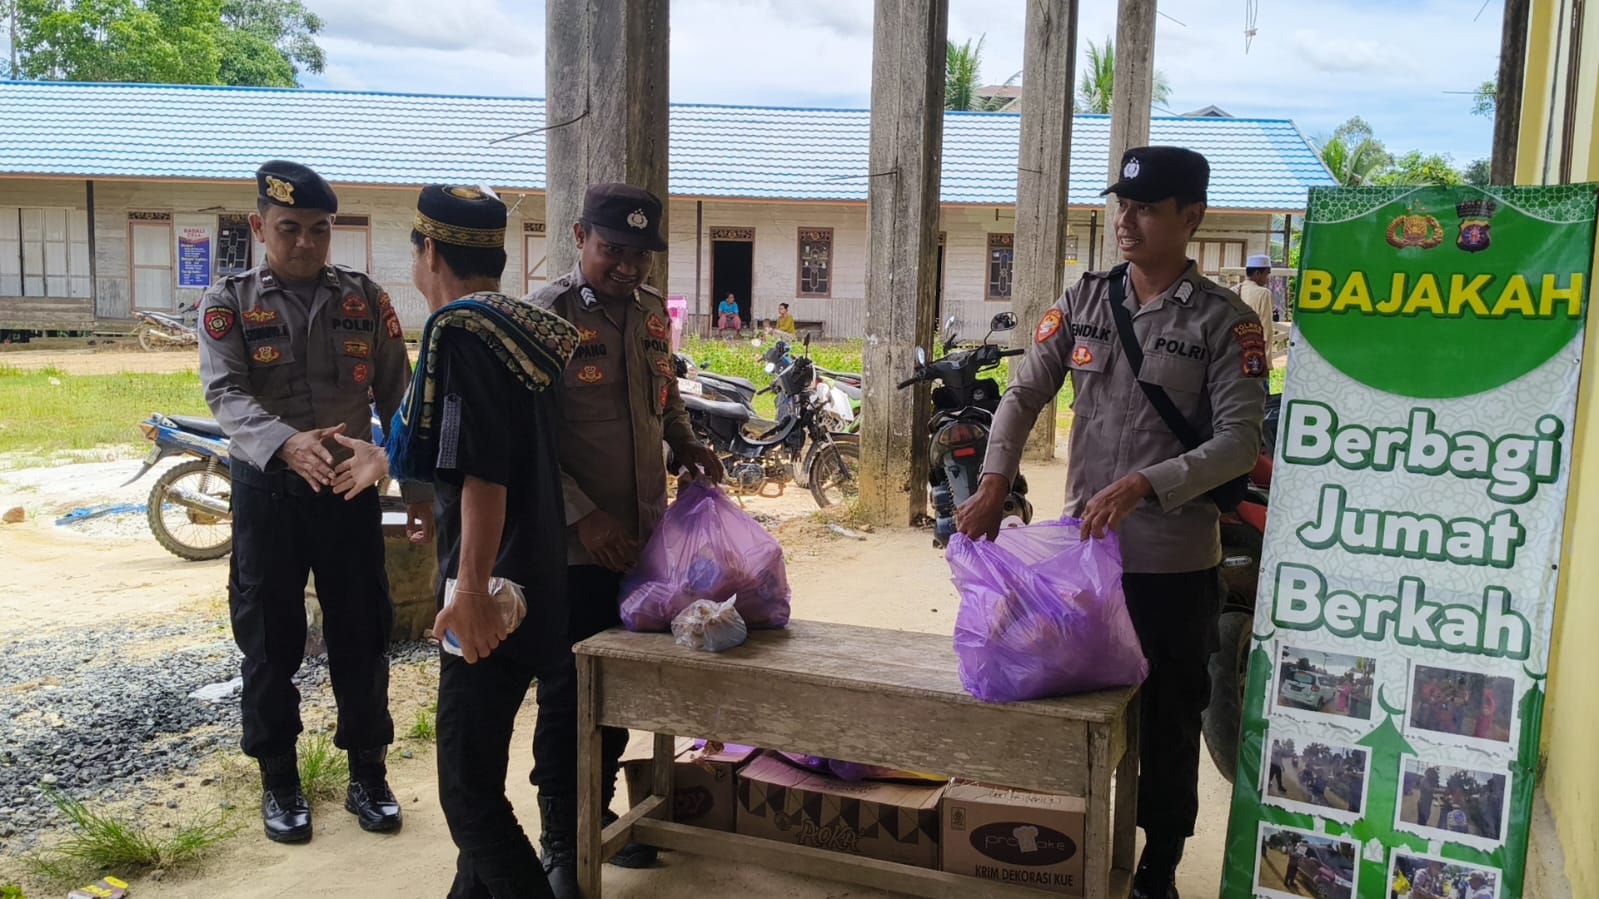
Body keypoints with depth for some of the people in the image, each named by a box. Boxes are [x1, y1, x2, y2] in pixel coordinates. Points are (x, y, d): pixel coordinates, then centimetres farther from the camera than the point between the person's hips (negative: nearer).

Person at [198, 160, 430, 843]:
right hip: (267, 491, -1)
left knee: (361, 636, 7)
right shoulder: (228, 304, 0)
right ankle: (279, 782, 23)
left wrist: (418, 490, 2)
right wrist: (287, 443, -35)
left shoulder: (366, 300, 5)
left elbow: (398, 399, 6)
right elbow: (227, 395, -15)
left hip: (351, 490, 1)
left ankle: (368, 775, 21)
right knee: (270, 640, 8)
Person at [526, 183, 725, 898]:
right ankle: (560, 840, 21)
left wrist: (684, 442, 5)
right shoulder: (547, 315, -11)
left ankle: (600, 818, 32)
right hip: (574, 543, -6)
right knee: (567, 694, 5)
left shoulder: (652, 313, 8)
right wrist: (584, 516, -19)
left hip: (641, 536, 6)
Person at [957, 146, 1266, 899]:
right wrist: (994, 484, -11)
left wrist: (1142, 486, -27)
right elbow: (1024, 393, 4)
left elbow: (1239, 441, -14)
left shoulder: (1224, 321, -8)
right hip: (1082, 546, 4)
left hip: (1175, 559, -4)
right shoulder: (1084, 301, 5)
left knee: (1167, 722, 10)